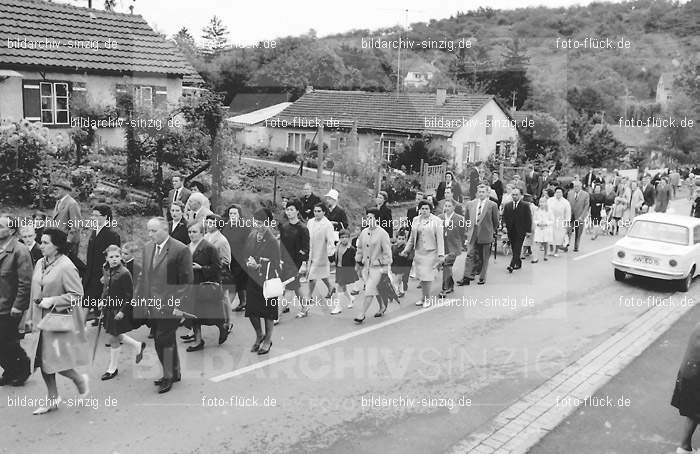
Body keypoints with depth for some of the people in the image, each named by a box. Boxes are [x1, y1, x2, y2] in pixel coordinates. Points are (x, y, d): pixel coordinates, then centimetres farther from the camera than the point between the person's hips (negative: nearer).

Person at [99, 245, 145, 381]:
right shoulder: (106, 270, 3)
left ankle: (113, 368, 18)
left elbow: (129, 295, -16)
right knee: (116, 335, 17)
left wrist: (123, 311, -18)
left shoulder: (124, 273, -19)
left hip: (119, 310, -7)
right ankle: (138, 346, 39)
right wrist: (102, 300, 8)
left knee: (113, 338, 2)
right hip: (108, 308, 7)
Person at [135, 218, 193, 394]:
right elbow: (143, 277, 17)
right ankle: (175, 373, 30)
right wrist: (139, 299, 12)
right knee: (167, 341, 16)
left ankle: (168, 376, 11)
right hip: (153, 306, 7)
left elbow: (187, 282, -12)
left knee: (163, 341, -6)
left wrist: (180, 305, -16)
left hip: (170, 306, -7)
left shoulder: (181, 250, -12)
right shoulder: (148, 248, 10)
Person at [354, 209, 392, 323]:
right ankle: (382, 306, 38)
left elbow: (387, 251, -9)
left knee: (369, 291, -7)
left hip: (377, 267, -6)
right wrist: (358, 261, 16)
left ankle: (362, 315, -3)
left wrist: (385, 267, -10)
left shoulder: (382, 234, -12)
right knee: (376, 289, 17)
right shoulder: (363, 232, 5)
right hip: (366, 266, 6)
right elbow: (360, 248, 17)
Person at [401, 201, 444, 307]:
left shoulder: (436, 221, -4)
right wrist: (406, 250, 16)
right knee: (421, 277, 6)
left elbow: (440, 239, -6)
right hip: (418, 252, 4)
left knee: (427, 277, -5)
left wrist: (441, 254, -11)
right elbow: (412, 237, 18)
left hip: (430, 253, -4)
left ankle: (426, 298, 10)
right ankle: (424, 297, 19)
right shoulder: (415, 220, 9)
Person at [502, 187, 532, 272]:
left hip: (521, 231, -4)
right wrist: (505, 225, 0)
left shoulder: (525, 205, -2)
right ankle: (518, 263, 23)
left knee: (517, 249, -10)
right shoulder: (507, 206, 10)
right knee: (514, 249, 8)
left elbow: (529, 218, -2)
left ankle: (512, 265, -16)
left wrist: (528, 230, -6)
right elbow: (504, 217, 15)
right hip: (511, 231, 4)